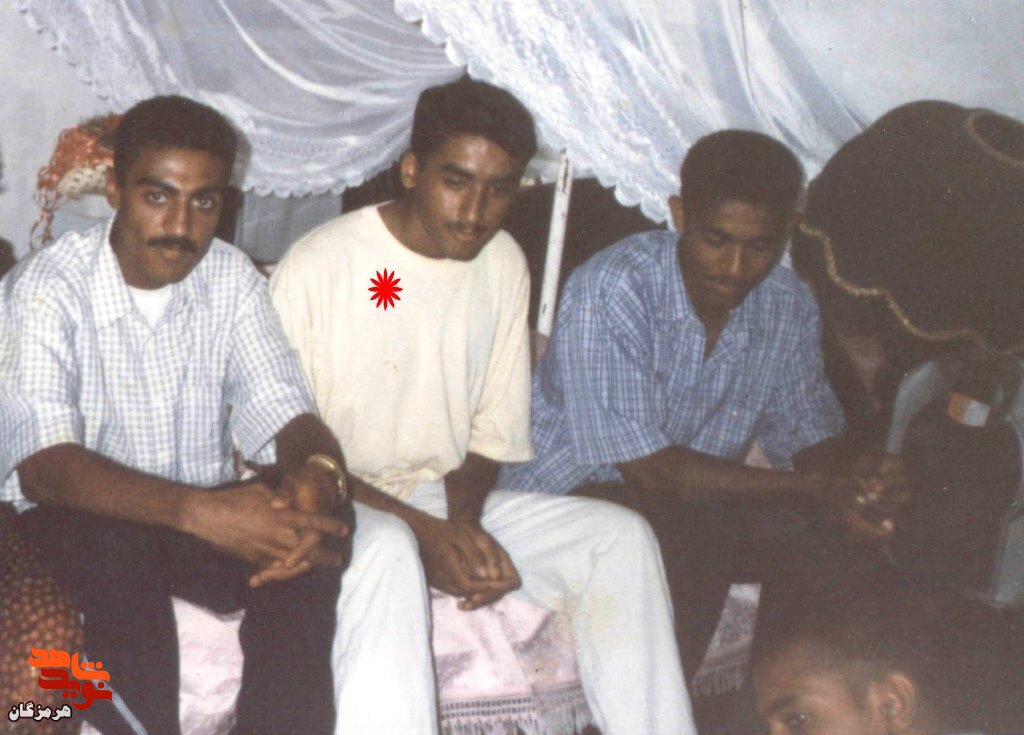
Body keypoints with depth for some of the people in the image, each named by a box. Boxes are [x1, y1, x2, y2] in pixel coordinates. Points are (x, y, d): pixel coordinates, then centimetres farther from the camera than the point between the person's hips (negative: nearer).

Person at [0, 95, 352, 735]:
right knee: (110, 542, -36)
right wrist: (200, 510, -43)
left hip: (207, 516, 3)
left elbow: (283, 413, -7)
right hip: (74, 523, -3)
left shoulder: (232, 278, -1)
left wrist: (318, 470, -34)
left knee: (308, 537, -25)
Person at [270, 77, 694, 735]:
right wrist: (423, 530, -21)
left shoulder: (504, 266, 3)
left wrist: (463, 523, -12)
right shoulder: (320, 265, -13)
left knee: (620, 534, -12)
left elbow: (492, 433, 8)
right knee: (388, 549, -38)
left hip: (450, 504, 5)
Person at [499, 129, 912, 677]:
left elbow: (809, 437, 2)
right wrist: (815, 491, -30)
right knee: (694, 530, -34)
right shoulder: (609, 290, -24)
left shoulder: (788, 308, -5)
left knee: (841, 533, -17)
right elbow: (649, 469, -27)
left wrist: (854, 474, -24)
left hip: (700, 495, 6)